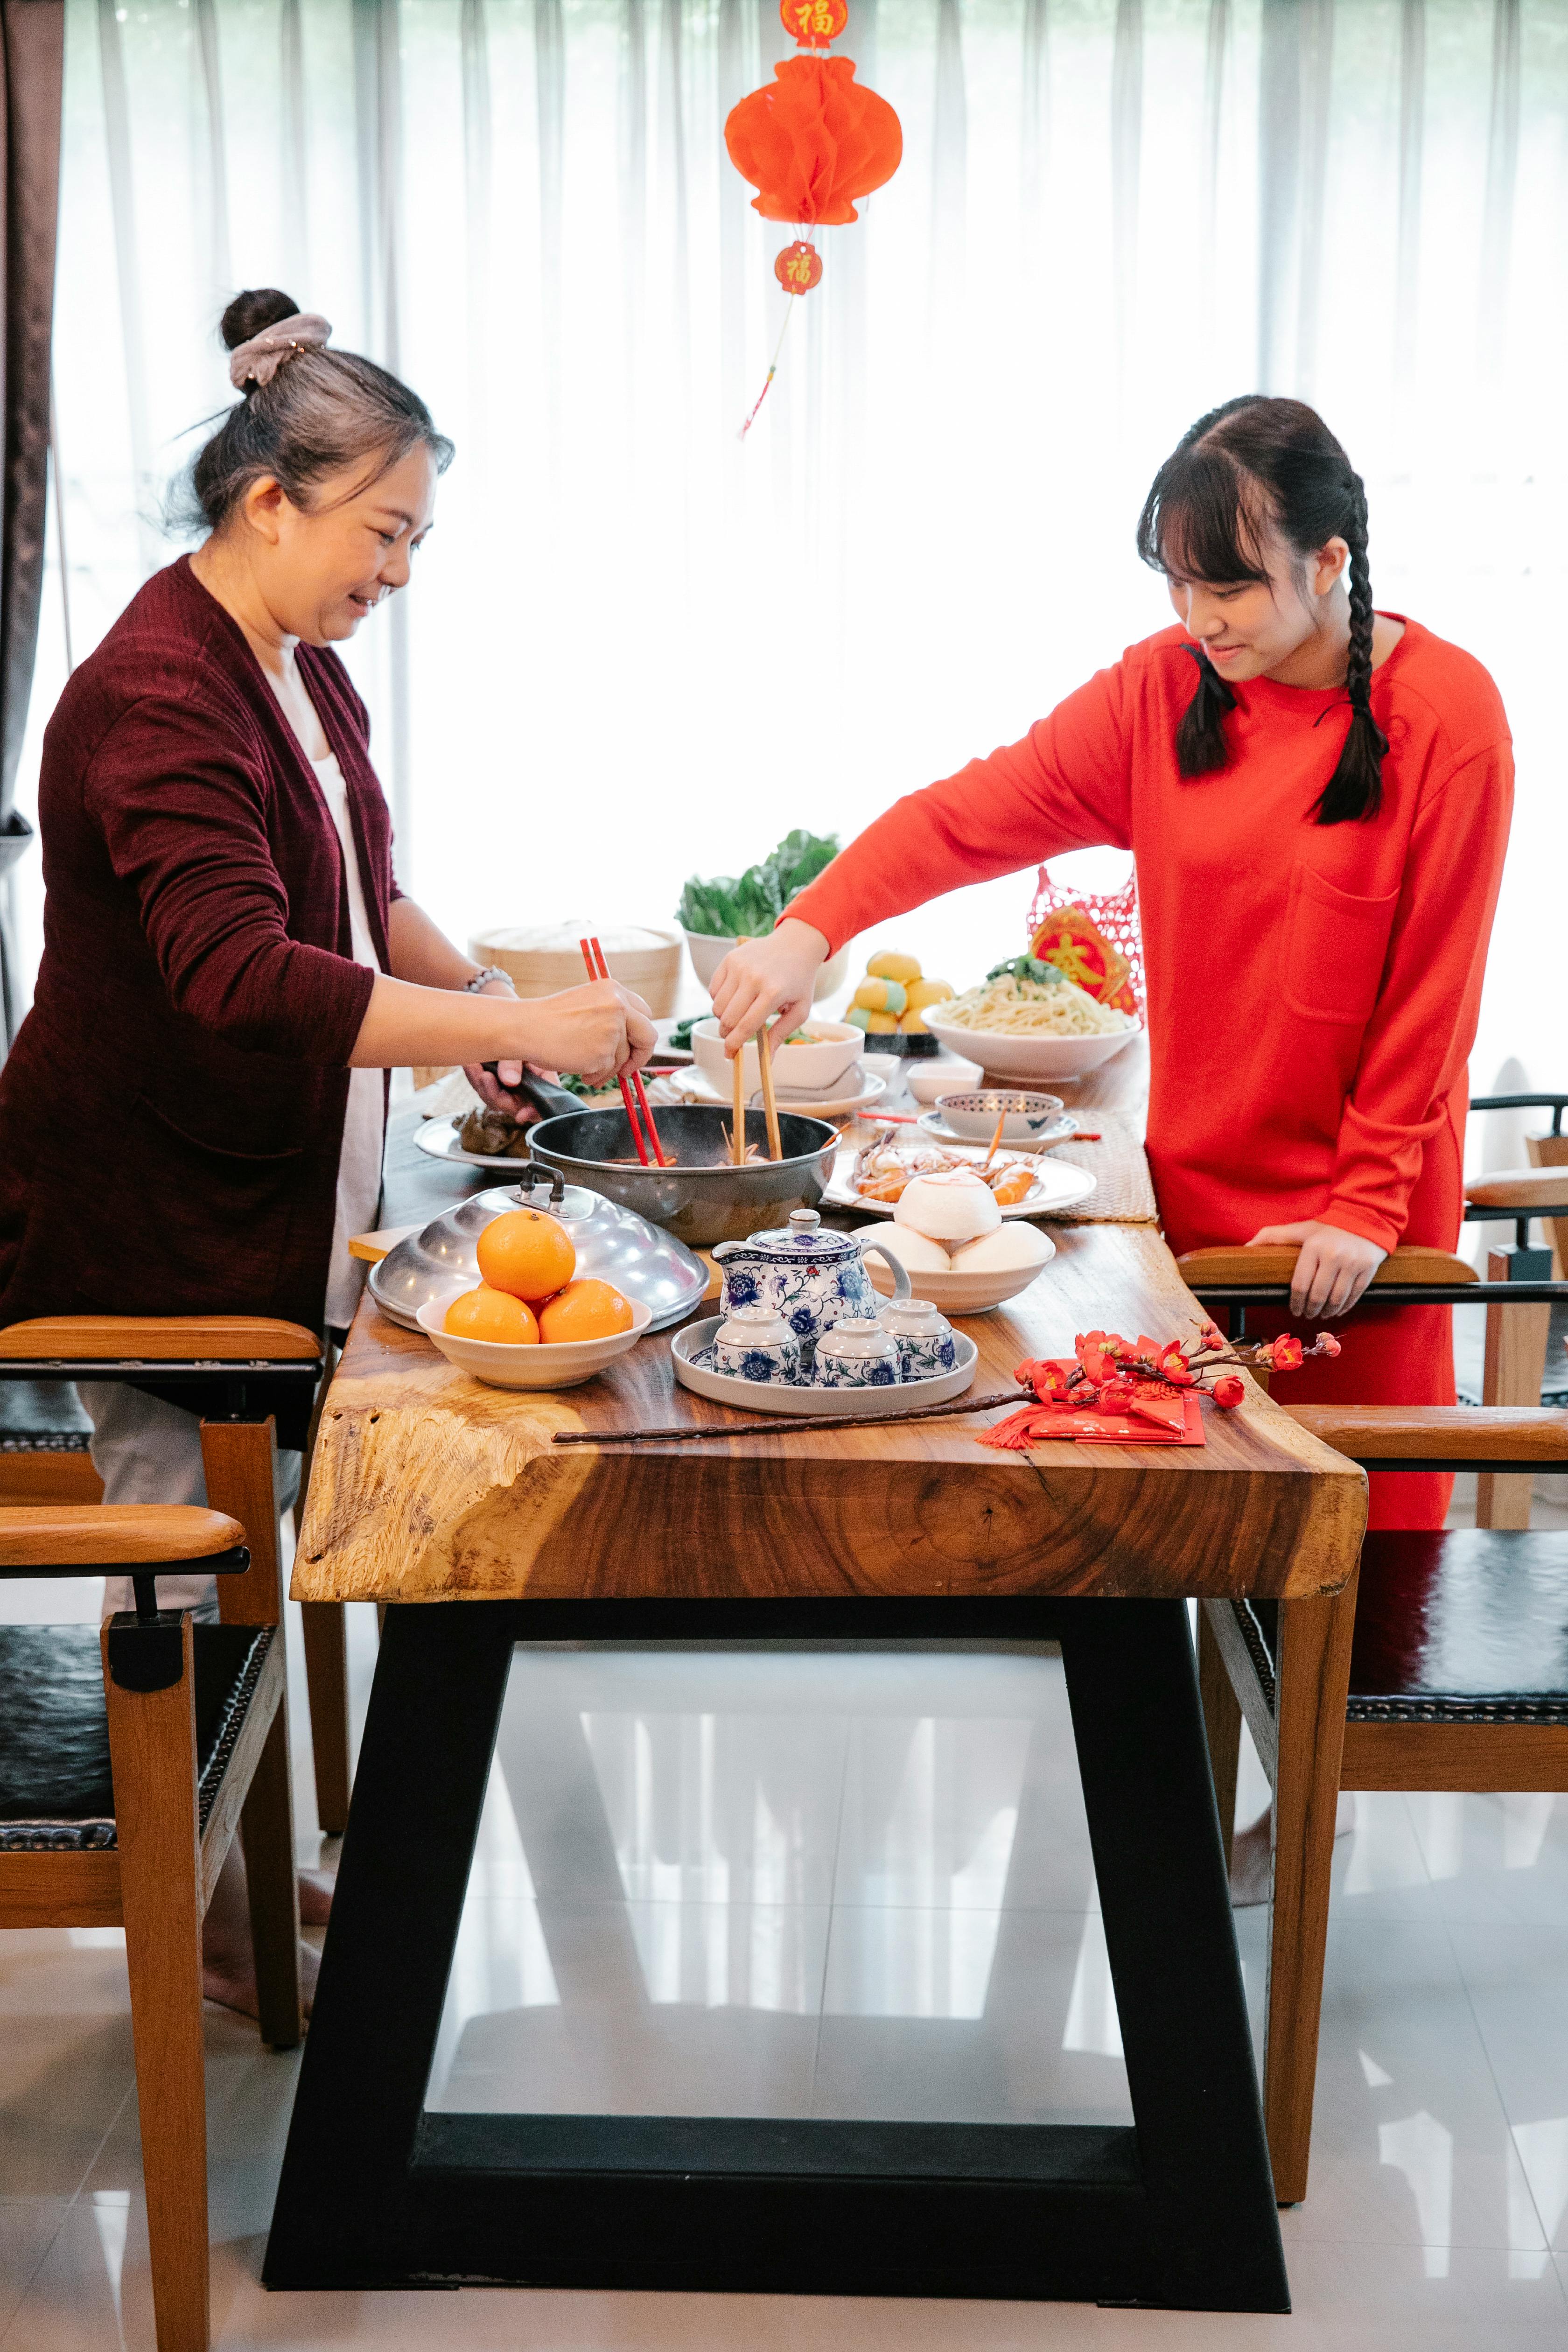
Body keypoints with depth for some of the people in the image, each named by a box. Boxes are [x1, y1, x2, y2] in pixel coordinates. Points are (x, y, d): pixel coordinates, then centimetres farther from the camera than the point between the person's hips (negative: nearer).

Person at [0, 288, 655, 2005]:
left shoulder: (303, 671, 9)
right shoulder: (156, 696, -23)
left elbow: (359, 895, 22)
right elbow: (243, 980, -35)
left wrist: (470, 995, 5)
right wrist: (519, 1027, -34)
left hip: (274, 1190, 9)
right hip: (146, 1208, -9)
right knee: (189, 1559, 4)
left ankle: (232, 1868, 34)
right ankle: (191, 1919, 22)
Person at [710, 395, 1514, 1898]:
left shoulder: (1445, 718, -12)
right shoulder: (1164, 689, -1)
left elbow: (1431, 989, -11)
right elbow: (977, 807, -10)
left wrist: (1366, 1208, -13)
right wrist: (812, 927, -25)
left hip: (1344, 1216, -3)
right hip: (1193, 1175, 3)